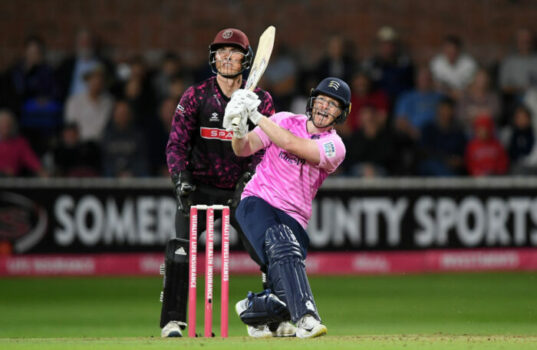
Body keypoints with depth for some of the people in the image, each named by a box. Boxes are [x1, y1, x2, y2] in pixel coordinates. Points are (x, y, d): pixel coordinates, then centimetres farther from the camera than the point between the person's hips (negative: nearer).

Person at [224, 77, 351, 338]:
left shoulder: (335, 147, 3)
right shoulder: (285, 121, 9)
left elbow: (293, 145, -15)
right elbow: (244, 149, 1)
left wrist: (257, 115, -17)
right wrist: (238, 132, -22)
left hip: (293, 220, 2)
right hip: (257, 203, -2)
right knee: (282, 248, -34)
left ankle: (251, 308, 24)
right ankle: (306, 318, -48)